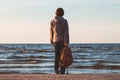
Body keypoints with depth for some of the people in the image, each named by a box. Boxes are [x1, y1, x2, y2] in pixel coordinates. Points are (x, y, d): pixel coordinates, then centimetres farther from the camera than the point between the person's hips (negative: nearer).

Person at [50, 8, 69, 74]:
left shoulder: (52, 21, 1)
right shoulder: (64, 21, -7)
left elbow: (51, 32, 7)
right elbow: (66, 32, -12)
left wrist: (51, 41, 17)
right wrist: (66, 42, -14)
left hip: (56, 40, 2)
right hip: (63, 40, -2)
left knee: (57, 55, 13)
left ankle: (56, 70, 1)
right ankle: (62, 71, 3)